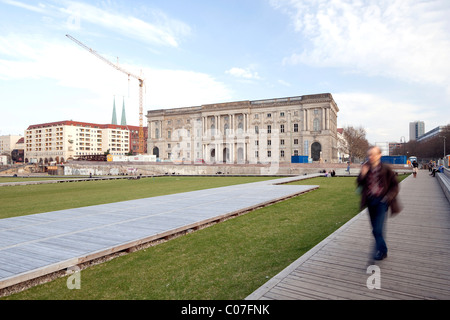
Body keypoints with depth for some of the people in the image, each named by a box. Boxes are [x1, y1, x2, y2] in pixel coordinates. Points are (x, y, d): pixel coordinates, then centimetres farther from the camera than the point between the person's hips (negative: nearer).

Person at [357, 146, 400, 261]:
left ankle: (381, 251, 5)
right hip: (370, 201, 4)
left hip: (381, 201, -4)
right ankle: (382, 250, 31)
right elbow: (359, 184, 5)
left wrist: (389, 196, -13)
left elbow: (395, 185, 0)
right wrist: (362, 175, -13)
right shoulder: (366, 168, 4)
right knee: (375, 228, 13)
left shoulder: (386, 169, -6)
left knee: (378, 229, -12)